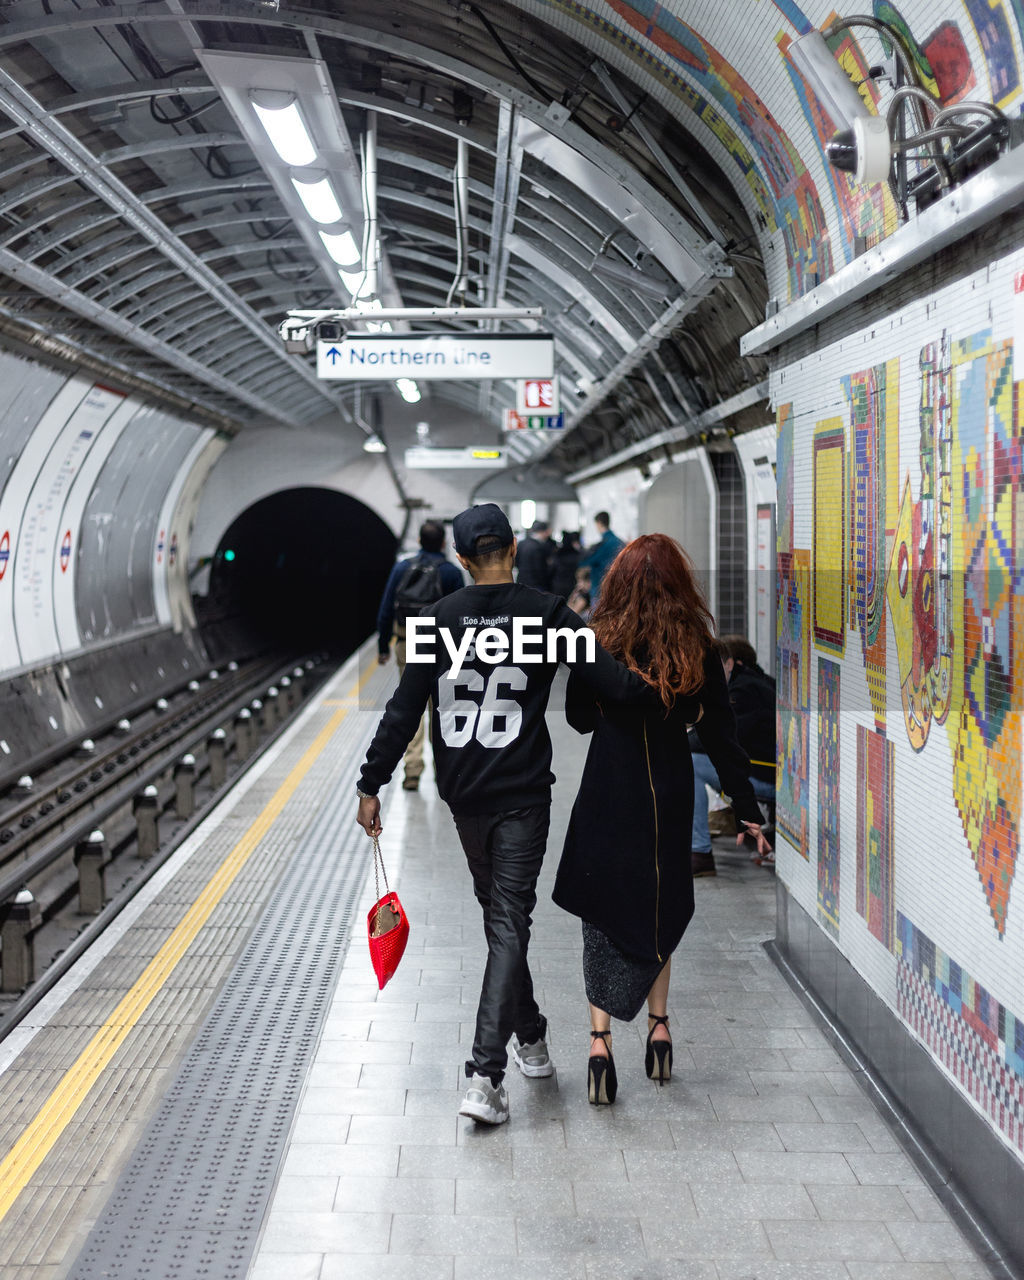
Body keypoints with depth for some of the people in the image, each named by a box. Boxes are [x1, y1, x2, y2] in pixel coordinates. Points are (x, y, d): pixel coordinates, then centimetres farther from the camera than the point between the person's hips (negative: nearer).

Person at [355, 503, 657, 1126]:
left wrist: (371, 785, 4)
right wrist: (666, 691, 7)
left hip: (464, 794, 3)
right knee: (510, 922, -2)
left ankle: (531, 1039, 36)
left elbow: (403, 712, -1)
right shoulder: (547, 613, -6)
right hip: (523, 794, -3)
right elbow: (616, 685, -12)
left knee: (499, 912, 20)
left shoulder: (440, 618, 0)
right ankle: (486, 1075, -12)